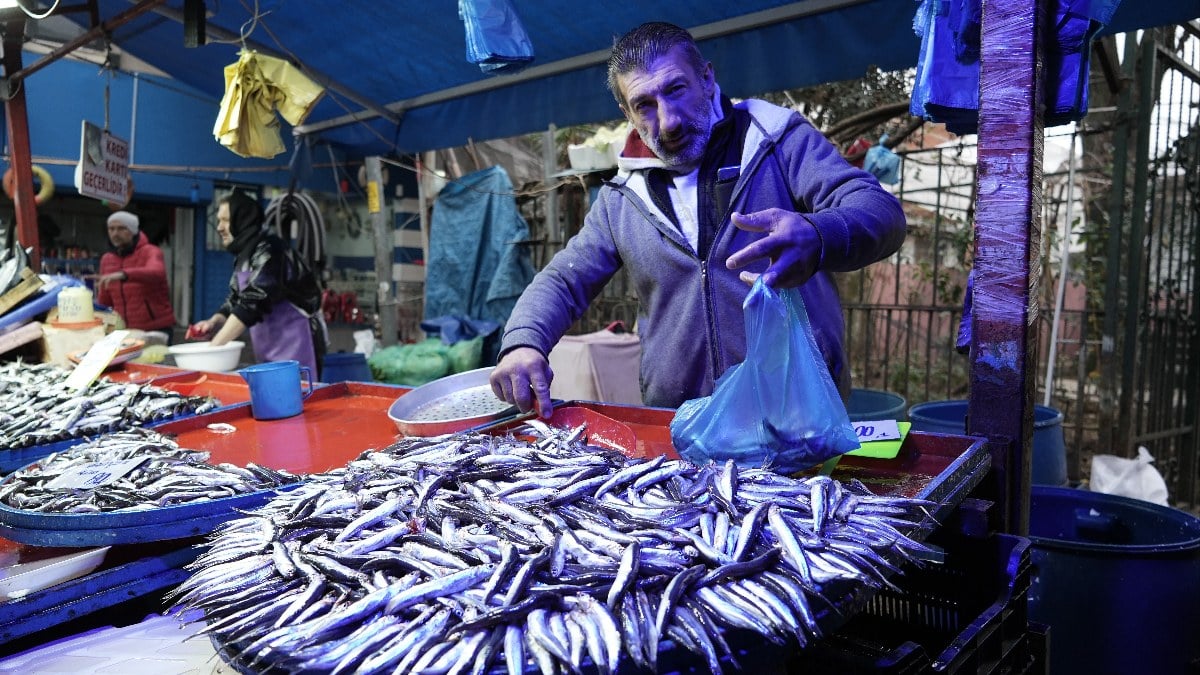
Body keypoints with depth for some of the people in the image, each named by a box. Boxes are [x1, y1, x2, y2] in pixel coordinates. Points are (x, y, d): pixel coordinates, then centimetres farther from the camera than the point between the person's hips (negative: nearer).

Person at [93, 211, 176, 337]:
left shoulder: (150, 252, -7)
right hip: (124, 330, 5)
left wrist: (123, 274, -46)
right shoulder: (106, 259, 10)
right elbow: (105, 302, 14)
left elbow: (157, 272, -32)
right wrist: (102, 288, -7)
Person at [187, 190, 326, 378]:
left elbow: (252, 304, -22)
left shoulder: (269, 252, -15)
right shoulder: (244, 255, 12)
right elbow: (235, 301, 16)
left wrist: (214, 345, -20)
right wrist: (214, 322, -5)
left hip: (295, 349, -9)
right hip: (270, 354, 9)